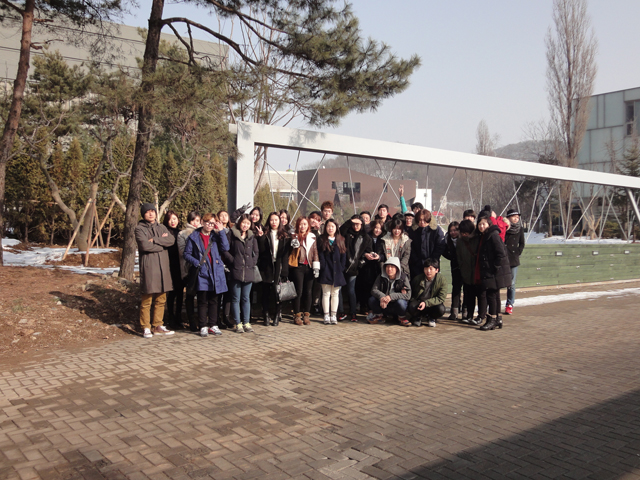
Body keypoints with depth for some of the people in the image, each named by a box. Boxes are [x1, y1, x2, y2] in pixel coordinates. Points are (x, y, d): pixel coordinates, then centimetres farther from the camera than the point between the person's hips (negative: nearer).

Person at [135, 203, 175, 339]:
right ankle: (146, 328, 6)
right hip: (148, 266, -5)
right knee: (147, 299, -3)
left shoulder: (161, 227, 17)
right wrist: (162, 243, -5)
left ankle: (158, 326, 17)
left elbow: (171, 240, -1)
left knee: (161, 299, 8)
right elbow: (144, 245, -16)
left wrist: (155, 240, -10)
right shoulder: (140, 228, 1)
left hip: (163, 266, 5)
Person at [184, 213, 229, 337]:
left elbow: (225, 248, -7)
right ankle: (203, 327, 7)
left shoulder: (216, 236, 9)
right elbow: (187, 254, 3)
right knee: (203, 301, -1)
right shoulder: (194, 237, 3)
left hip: (216, 272, 3)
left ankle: (213, 325, 18)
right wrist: (196, 262, -12)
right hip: (202, 273, -3)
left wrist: (221, 231, -9)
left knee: (213, 300, 9)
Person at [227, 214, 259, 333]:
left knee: (246, 298, 10)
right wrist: (233, 261, -10)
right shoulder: (232, 235, -2)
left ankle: (246, 322, 16)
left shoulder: (252, 237, 10)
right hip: (236, 270, -3)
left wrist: (253, 263, 3)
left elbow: (256, 252, 15)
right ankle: (238, 323, 9)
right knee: (236, 298, 3)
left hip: (248, 271, 3)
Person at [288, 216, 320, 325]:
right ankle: (297, 315, 6)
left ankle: (306, 315, 14)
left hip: (309, 267, 3)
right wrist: (295, 245, -33)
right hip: (298, 267, -3)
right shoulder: (295, 237, 2)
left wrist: (316, 267, 5)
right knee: (298, 292, -3)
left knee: (308, 292, 5)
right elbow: (292, 250, -10)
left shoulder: (312, 237, 12)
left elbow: (315, 252, 12)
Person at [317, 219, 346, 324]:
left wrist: (341, 268, -1)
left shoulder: (340, 240, 11)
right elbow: (320, 256, -3)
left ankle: (334, 316, 12)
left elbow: (343, 256, 8)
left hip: (337, 272, 3)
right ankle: (326, 316, 5)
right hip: (326, 272, -3)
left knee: (335, 294, 7)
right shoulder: (321, 240, 3)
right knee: (326, 294, -1)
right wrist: (324, 268, -11)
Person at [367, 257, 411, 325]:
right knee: (371, 299, -21)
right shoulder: (381, 277, -3)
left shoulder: (403, 277, -13)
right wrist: (381, 297, -33)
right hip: (384, 306, 3)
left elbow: (408, 295, -20)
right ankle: (379, 316, 8)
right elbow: (374, 290, -10)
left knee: (400, 302, -35)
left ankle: (402, 317, -2)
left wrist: (391, 297, -33)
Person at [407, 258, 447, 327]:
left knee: (441, 309, -33)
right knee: (412, 306, -33)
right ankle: (418, 318, 3)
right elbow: (411, 294, 9)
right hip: (418, 303, 0)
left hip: (432, 304, 0)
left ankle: (431, 318, 3)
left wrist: (426, 303, -26)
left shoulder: (441, 279, -12)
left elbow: (441, 298, -15)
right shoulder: (418, 279, -6)